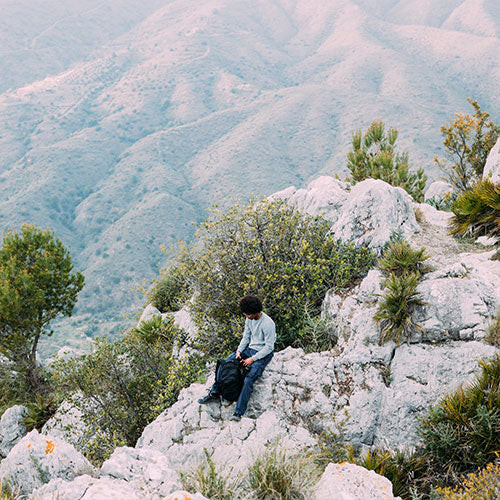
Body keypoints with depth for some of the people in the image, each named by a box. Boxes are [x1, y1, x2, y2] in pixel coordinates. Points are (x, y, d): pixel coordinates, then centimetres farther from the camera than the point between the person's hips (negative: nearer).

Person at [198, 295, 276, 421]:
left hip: (264, 354, -8)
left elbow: (269, 347, -21)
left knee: (249, 379, -27)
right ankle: (214, 393, 0)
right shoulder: (249, 319, 0)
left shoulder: (268, 324, -24)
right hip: (250, 348, 8)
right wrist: (239, 351, -6)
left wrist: (253, 359, -22)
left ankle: (238, 412, -31)